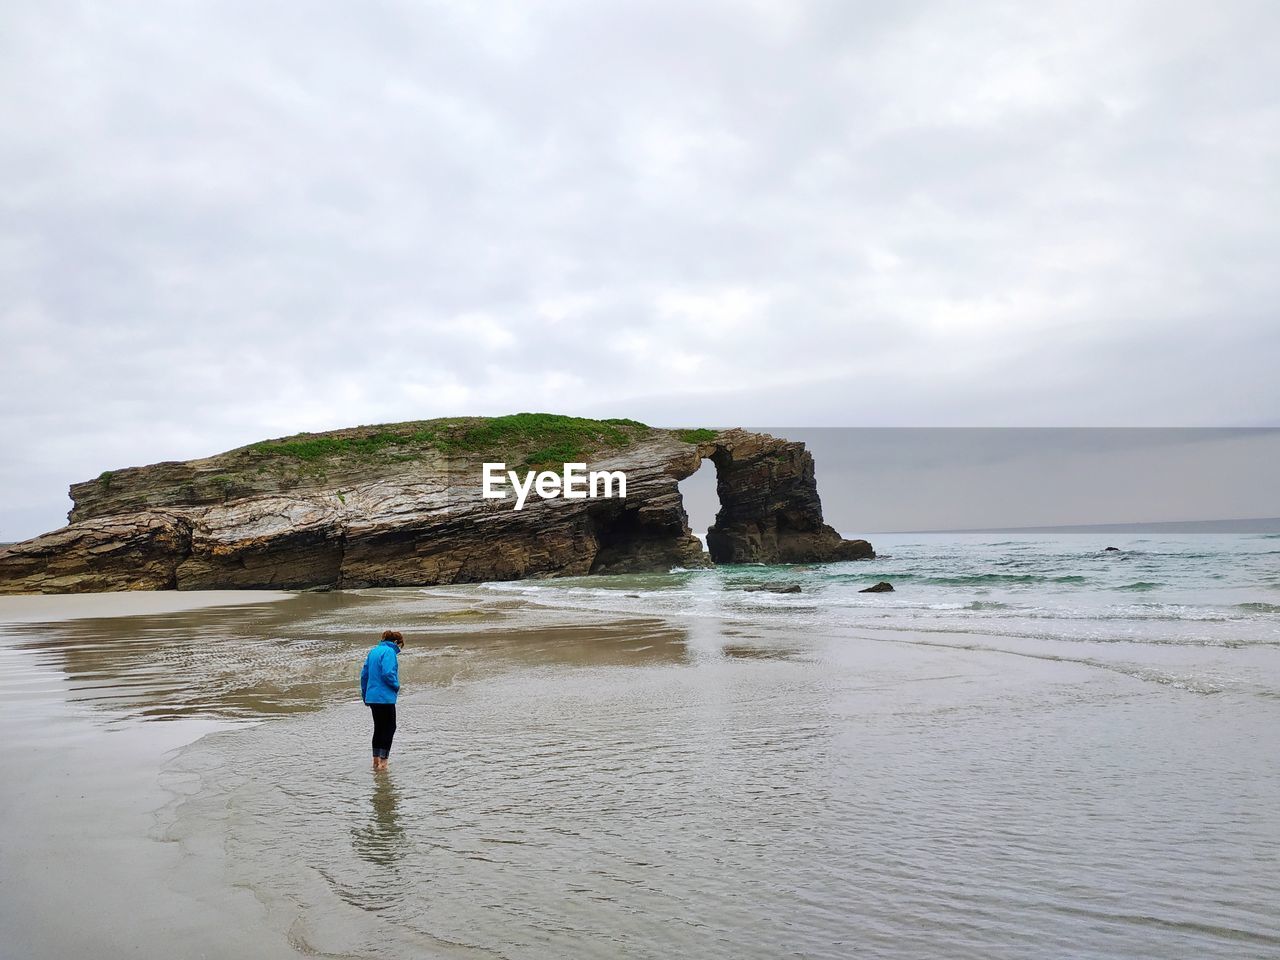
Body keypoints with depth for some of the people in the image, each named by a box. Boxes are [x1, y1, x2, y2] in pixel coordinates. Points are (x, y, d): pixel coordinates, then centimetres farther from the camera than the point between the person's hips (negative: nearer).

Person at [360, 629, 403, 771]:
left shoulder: (373, 651, 14)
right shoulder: (389, 652, -12)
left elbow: (364, 674, 17)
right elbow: (387, 673, -23)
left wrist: (364, 694, 23)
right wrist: (396, 686, -7)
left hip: (372, 697, 8)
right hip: (385, 697, -8)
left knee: (379, 728, 16)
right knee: (389, 728, 0)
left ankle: (376, 760, 21)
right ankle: (383, 762, -4)